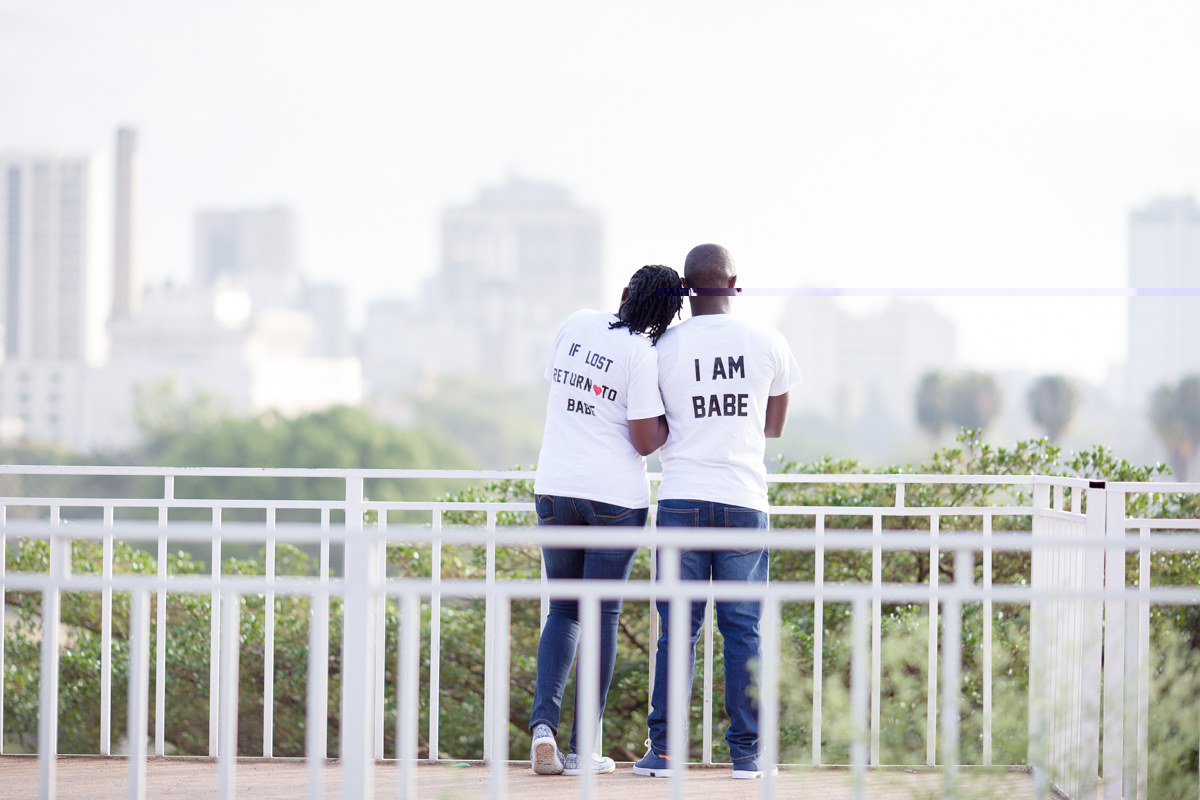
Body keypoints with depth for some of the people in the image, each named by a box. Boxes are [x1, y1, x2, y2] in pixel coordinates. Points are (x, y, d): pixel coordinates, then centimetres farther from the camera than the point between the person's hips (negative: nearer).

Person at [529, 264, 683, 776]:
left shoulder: (575, 325, 6)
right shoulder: (642, 354, -10)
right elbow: (646, 442, -9)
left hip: (555, 485, 4)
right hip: (615, 494, -4)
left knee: (562, 609, 14)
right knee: (603, 614, 2)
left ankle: (543, 720, -8)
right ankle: (583, 748, 1)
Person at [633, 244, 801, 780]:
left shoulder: (664, 348, -1)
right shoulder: (768, 344, 3)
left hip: (681, 498, 0)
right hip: (744, 501, 1)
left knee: (676, 629, 2)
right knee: (743, 629, 4)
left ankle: (663, 750, 0)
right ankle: (747, 751, 5)